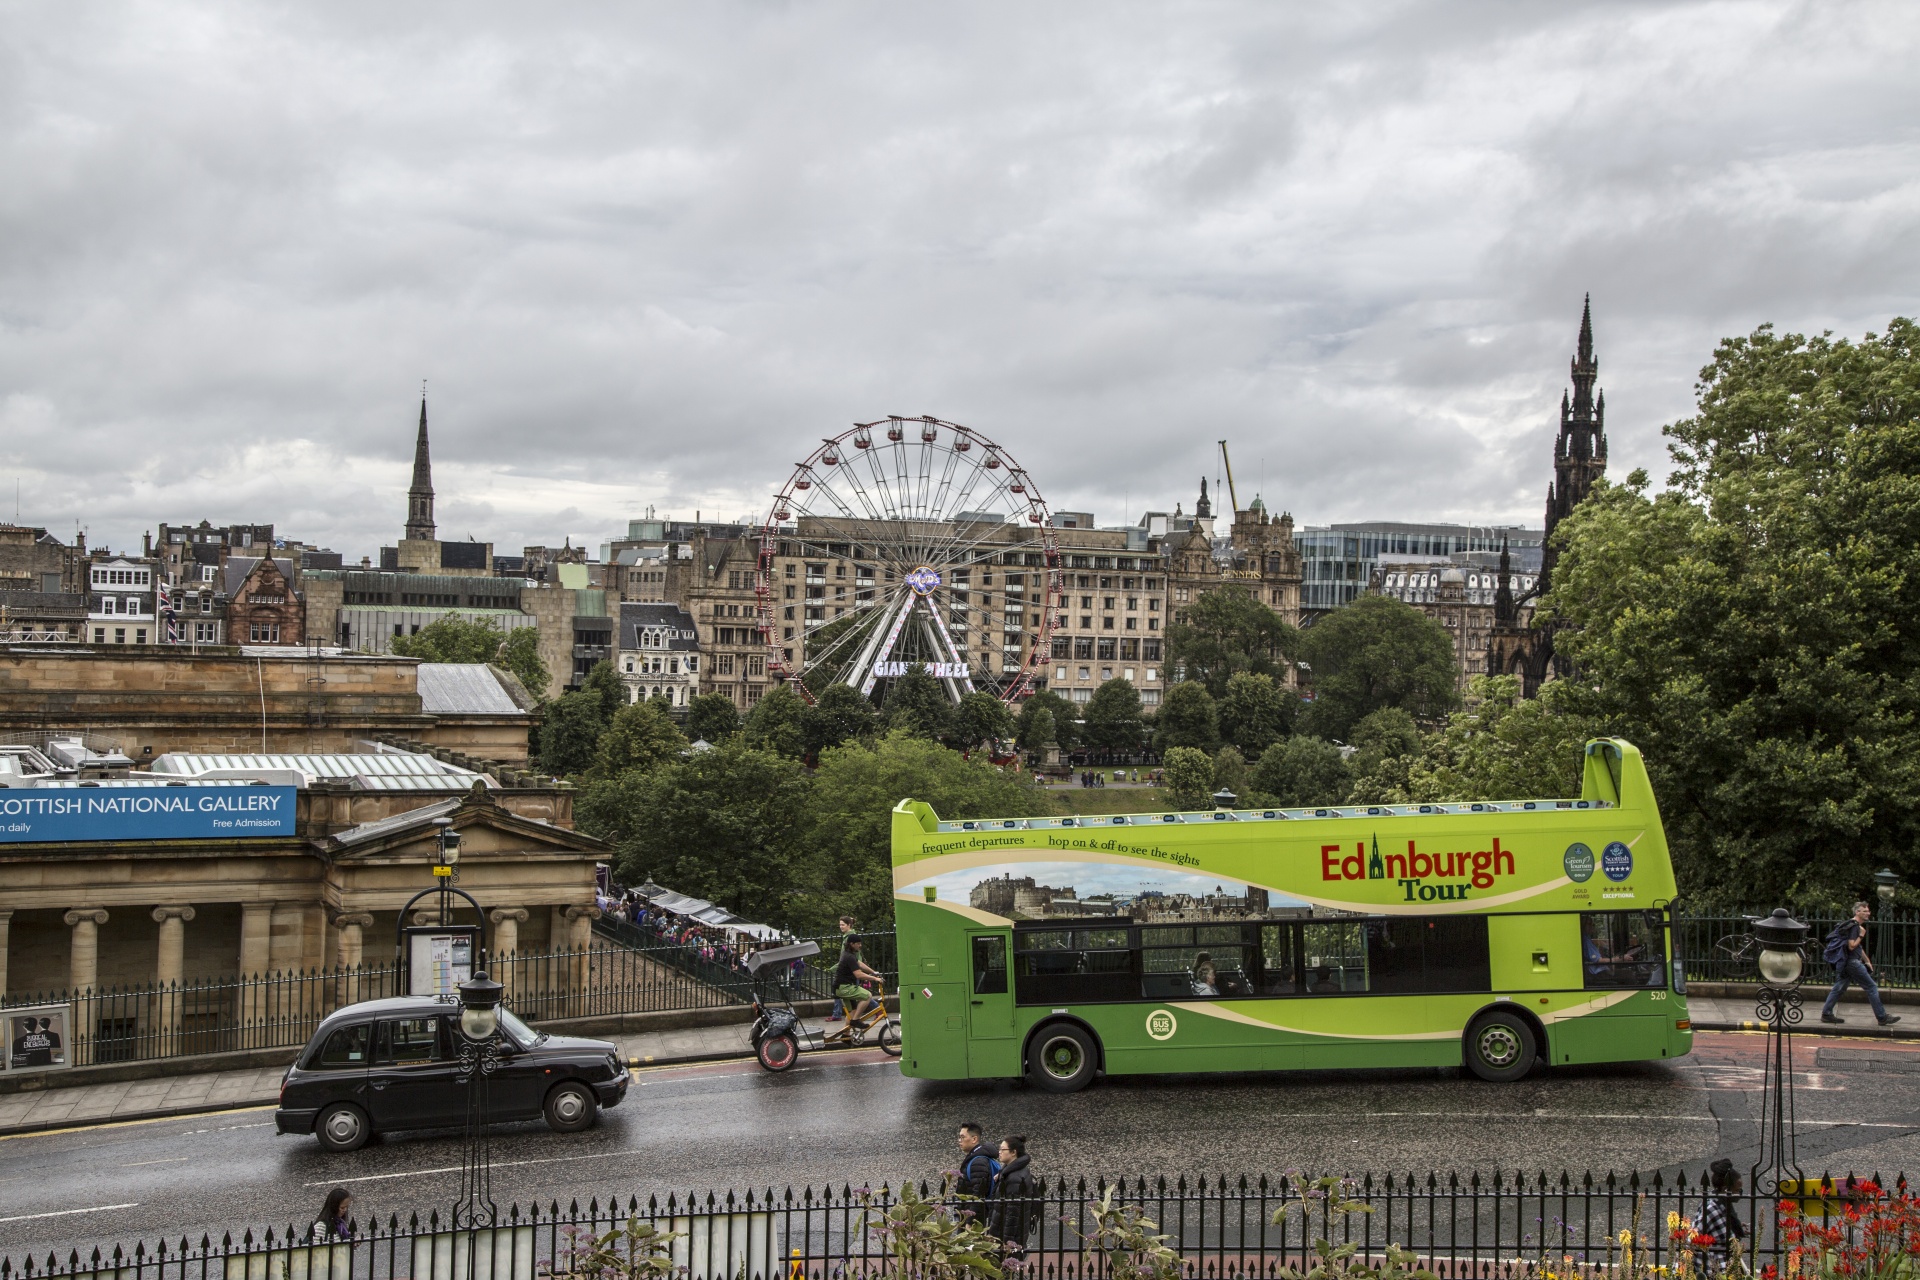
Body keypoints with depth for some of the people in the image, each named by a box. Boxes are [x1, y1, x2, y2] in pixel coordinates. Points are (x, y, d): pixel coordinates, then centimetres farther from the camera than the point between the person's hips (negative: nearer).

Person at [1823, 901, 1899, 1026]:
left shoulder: (1857, 926, 18)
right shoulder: (1854, 926, -15)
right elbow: (1852, 946, -22)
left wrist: (1867, 960, 26)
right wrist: (1861, 936, -14)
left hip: (1845, 963, 10)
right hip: (1852, 962, -10)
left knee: (1839, 987, 10)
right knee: (1871, 987, -3)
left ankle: (1826, 1014, 10)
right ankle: (1882, 1018, 1)